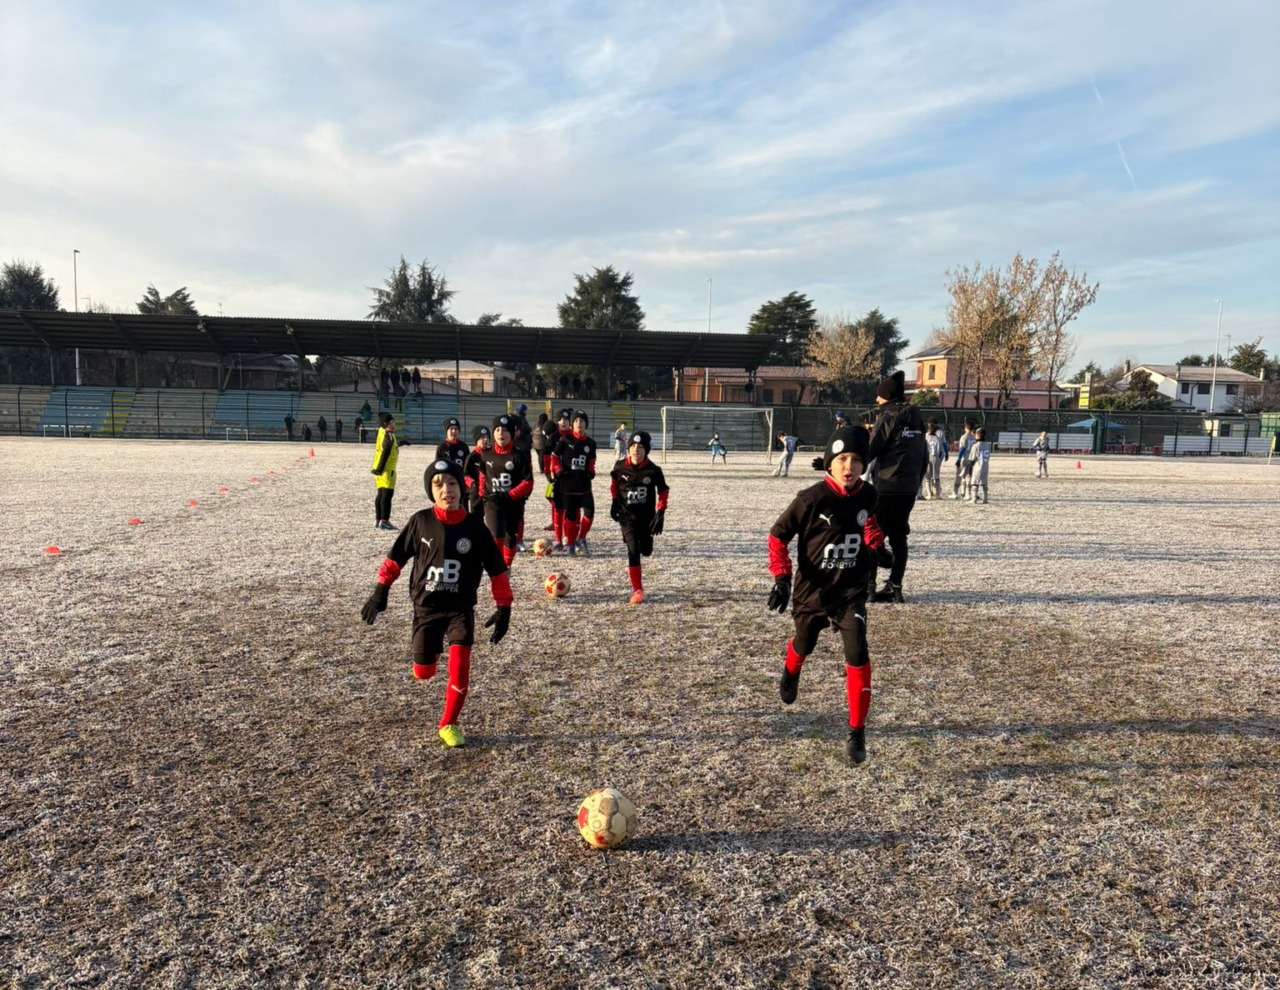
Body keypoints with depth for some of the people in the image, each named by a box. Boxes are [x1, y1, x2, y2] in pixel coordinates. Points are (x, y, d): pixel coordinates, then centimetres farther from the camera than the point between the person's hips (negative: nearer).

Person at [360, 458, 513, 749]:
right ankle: (424, 649, 43)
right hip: (426, 607, 1)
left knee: (459, 666, -13)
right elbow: (396, 557, 3)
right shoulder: (420, 521, -8)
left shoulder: (475, 528, -8)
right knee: (424, 672, 6)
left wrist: (503, 608, -5)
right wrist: (380, 591, 0)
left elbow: (497, 570, -2)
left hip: (461, 608, 0)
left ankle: (448, 724, 6)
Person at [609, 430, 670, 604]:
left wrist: (660, 513, -11)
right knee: (634, 549, -14)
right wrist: (614, 501, 6)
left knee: (646, 551, 11)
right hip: (627, 514, -1)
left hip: (646, 514, 1)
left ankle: (632, 565, 49)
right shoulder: (620, 466, -11)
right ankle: (637, 590, -4)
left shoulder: (653, 470, -15)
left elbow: (663, 491, -4)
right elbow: (614, 481, 11)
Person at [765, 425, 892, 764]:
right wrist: (782, 576, -20)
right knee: (804, 644, 22)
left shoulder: (868, 496, -7)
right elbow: (778, 535, -12)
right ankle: (790, 672, 61)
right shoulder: (812, 498, -21)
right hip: (812, 590, -1)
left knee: (857, 656, -12)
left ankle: (857, 733, 1)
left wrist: (877, 546, -2)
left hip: (852, 591, 2)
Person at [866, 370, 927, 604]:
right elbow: (923, 454, 15)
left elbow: (869, 452, -13)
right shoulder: (916, 418, 11)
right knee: (898, 536, 11)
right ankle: (895, 587, 11)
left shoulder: (888, 417, -10)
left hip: (887, 488, -7)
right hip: (909, 488, 7)